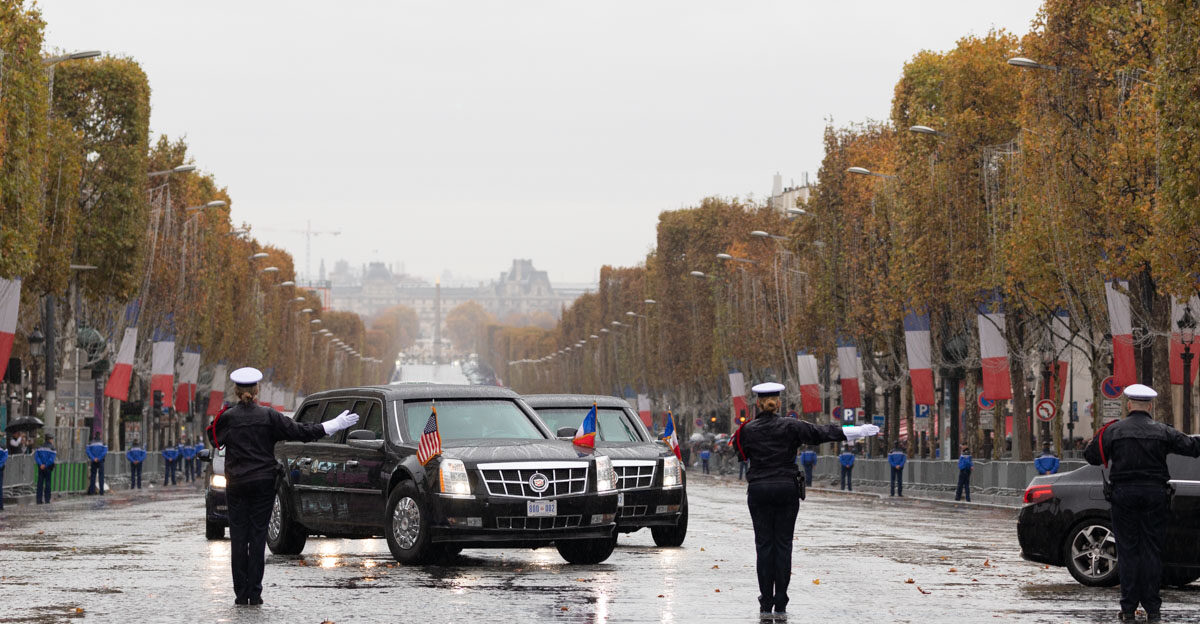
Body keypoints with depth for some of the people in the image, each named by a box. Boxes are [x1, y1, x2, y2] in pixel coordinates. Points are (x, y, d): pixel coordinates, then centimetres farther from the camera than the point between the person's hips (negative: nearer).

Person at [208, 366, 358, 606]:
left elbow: (214, 440, 10)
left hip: (236, 485, 0)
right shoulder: (268, 416, -5)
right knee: (258, 536, 3)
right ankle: (254, 593, 0)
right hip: (263, 483, 0)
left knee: (238, 537, 5)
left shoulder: (227, 418, -5)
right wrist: (334, 425, 0)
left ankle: (241, 593, 2)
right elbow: (300, 432, -4)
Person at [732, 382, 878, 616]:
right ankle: (780, 603, 3)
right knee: (783, 544, 5)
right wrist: (859, 431, 6)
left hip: (759, 491, 0)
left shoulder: (748, 430, -1)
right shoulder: (791, 426, -3)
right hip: (787, 490, 0)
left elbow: (740, 454, 12)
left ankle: (766, 602, 1)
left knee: (764, 544, 4)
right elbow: (821, 433, 0)